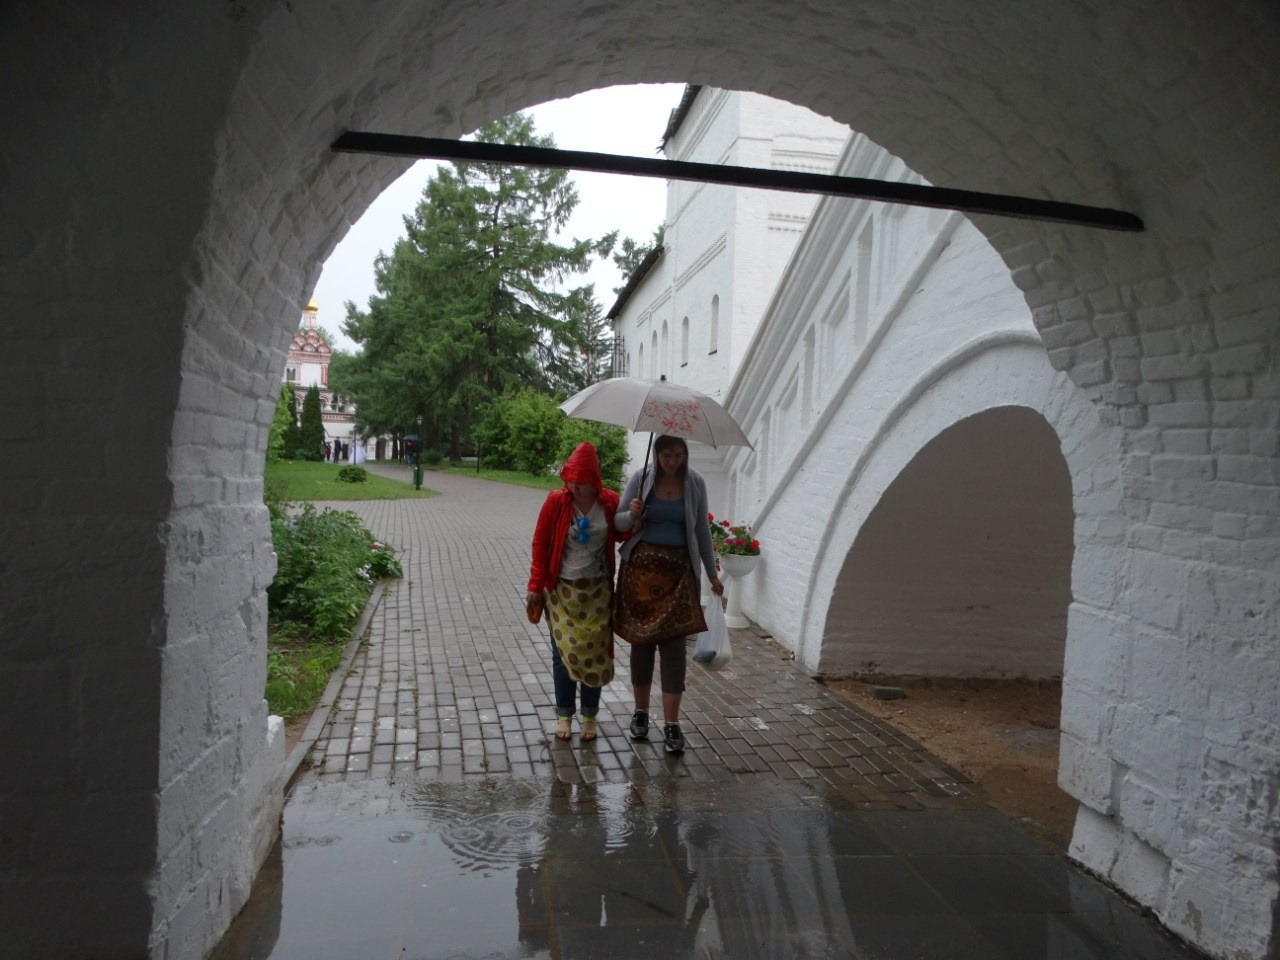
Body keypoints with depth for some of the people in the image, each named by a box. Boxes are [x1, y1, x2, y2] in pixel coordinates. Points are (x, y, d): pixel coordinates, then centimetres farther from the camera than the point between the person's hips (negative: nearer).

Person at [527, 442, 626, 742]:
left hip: (597, 590, 1)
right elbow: (540, 543, -4)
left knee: (594, 652, 6)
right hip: (562, 590, -1)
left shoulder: (610, 502, -6)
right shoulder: (556, 501, -11)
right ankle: (564, 714, 17)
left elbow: (621, 535, 8)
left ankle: (590, 716, 19)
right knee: (564, 652, 3)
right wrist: (535, 585, -5)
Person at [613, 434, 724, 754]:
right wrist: (632, 515, -20)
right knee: (641, 640, 9)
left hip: (678, 570, 0)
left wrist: (712, 573, 10)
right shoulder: (640, 478, -2)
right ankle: (640, 712, 25)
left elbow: (702, 530, 9)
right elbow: (618, 521, 3)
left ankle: (671, 724, 2)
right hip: (641, 567, 0)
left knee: (674, 643, -3)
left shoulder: (695, 484, 0)